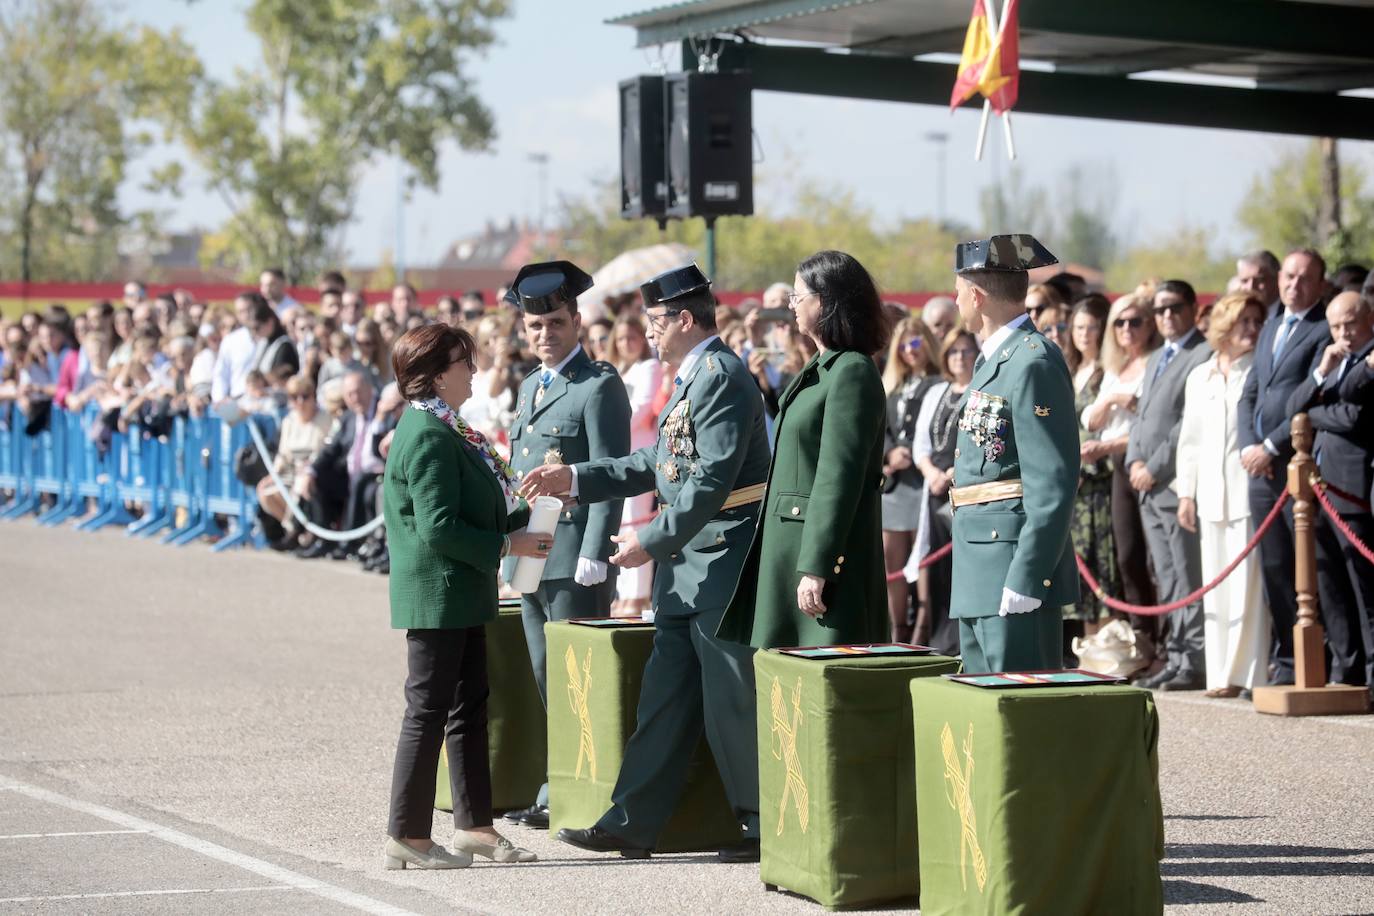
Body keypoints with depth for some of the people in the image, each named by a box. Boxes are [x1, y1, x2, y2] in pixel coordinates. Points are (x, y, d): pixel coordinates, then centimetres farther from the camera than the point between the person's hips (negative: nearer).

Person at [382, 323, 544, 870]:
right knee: (428, 712, -4)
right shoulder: (429, 436, -18)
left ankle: (475, 825, 20)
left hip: (459, 597, 10)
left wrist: (525, 517, 10)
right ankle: (406, 838, 2)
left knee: (469, 708, 14)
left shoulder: (444, 430, 14)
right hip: (437, 594, -10)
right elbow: (438, 527, -23)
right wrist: (506, 545, -17)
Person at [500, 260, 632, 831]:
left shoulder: (599, 386, -8)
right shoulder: (531, 386, 18)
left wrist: (593, 557, -19)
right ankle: (558, 794, 16)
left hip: (574, 559, -9)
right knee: (547, 682, 11)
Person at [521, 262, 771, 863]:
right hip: (686, 566, 10)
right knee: (665, 697, 12)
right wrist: (575, 479, 13)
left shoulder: (722, 376, -16)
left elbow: (712, 481, -23)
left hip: (723, 561, -10)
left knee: (732, 702, -4)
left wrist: (651, 539, -18)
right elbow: (659, 464, 19)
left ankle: (767, 829, 5)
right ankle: (632, 823, 16)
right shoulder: (690, 378, 16)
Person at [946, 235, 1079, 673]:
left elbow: (1053, 484, -21)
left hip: (1017, 570, -10)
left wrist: (1025, 580, -23)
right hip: (981, 572, 10)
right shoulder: (994, 359, 17)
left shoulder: (1034, 364, -15)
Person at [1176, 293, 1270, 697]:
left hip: (1248, 490, -5)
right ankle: (1221, 673, 9)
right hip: (1211, 493, 5)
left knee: (1247, 586, -8)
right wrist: (1186, 492, 12)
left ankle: (1243, 674, -7)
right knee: (1216, 586, 6)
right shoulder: (1199, 377, 18)